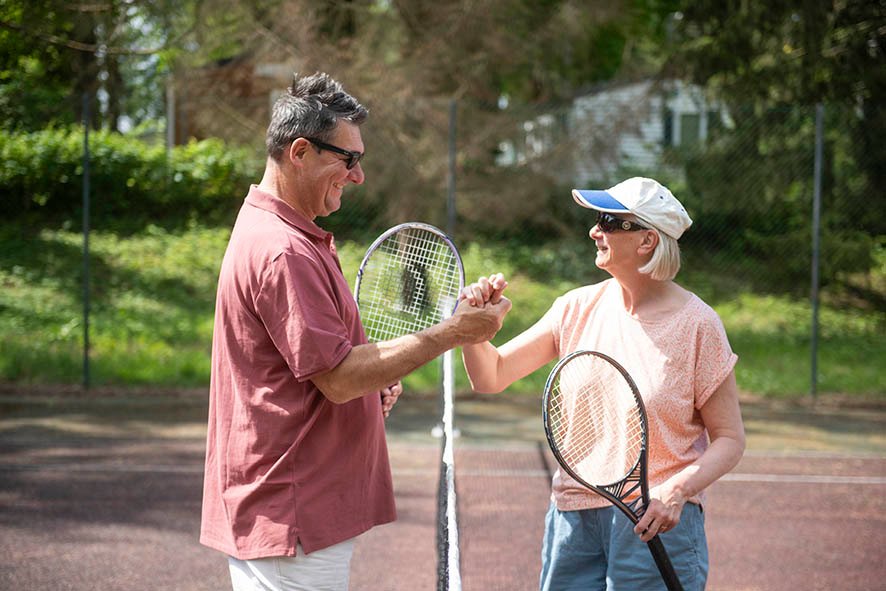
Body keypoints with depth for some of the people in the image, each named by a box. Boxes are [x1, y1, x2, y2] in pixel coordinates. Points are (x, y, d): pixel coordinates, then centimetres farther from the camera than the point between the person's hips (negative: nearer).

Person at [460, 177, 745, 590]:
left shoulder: (696, 323, -7)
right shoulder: (578, 308, 4)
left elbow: (729, 439, -6)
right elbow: (491, 377, 6)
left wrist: (677, 490, -23)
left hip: (654, 523, -4)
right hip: (572, 520, 4)